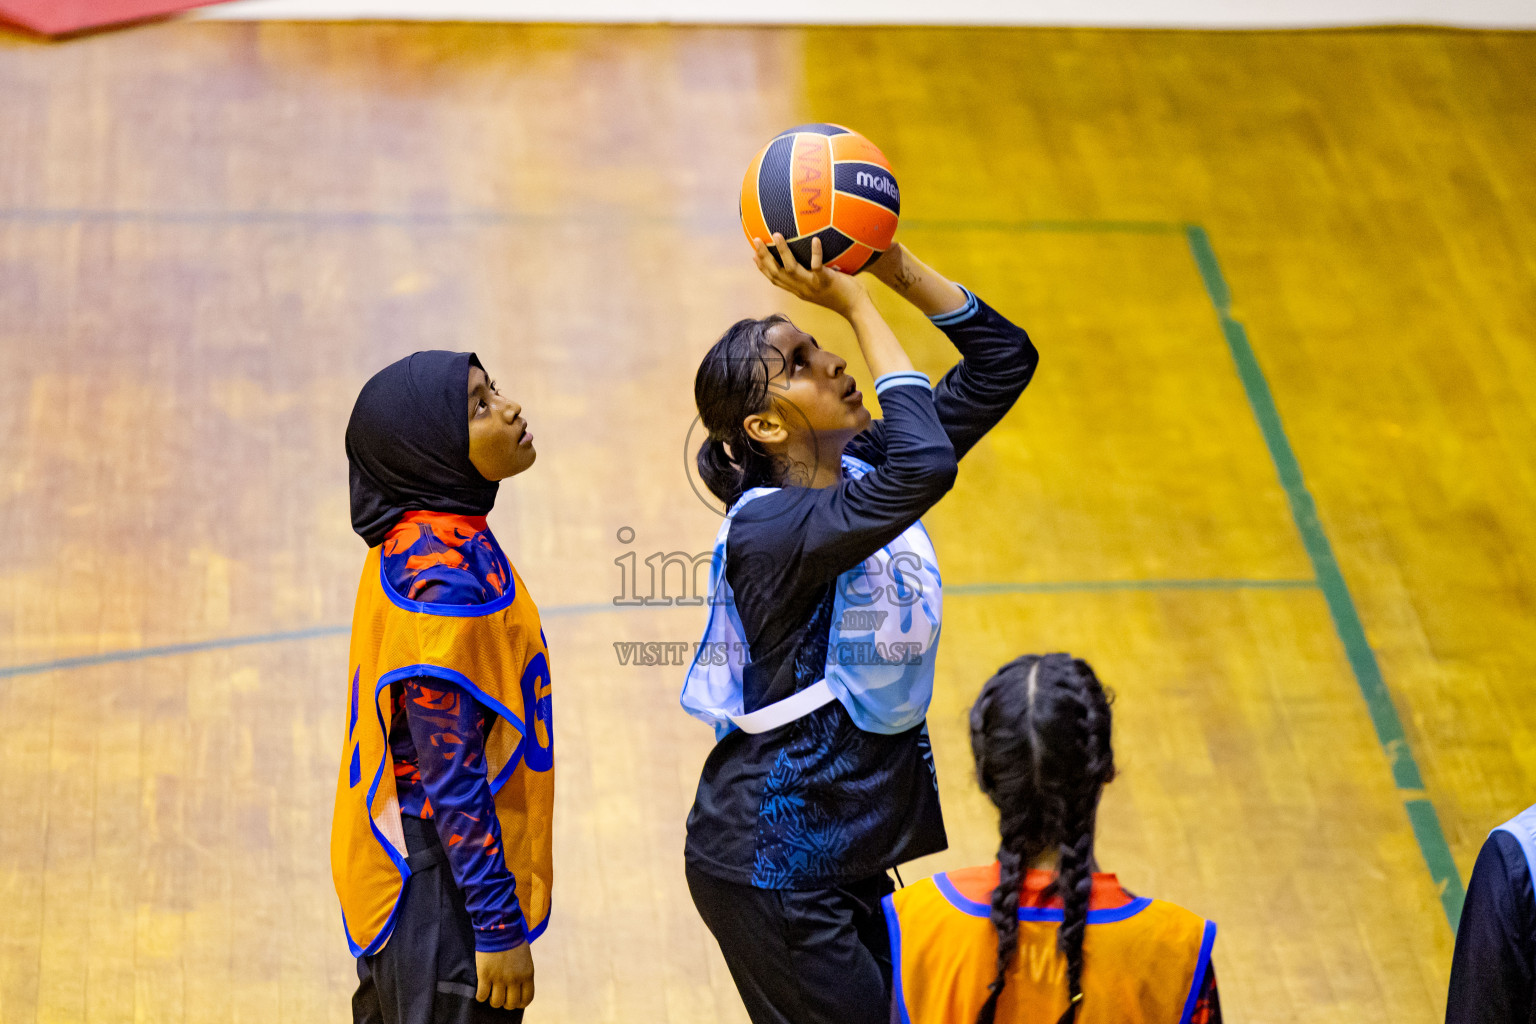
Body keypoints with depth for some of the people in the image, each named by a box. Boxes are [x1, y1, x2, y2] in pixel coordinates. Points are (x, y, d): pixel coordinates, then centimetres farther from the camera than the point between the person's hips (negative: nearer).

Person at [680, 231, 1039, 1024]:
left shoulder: (862, 470, 1)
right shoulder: (769, 527, -24)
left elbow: (1004, 358, 4)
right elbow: (924, 466, -40)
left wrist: (897, 268, -10)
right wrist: (856, 304, -32)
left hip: (849, 847, 9)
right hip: (772, 865, -8)